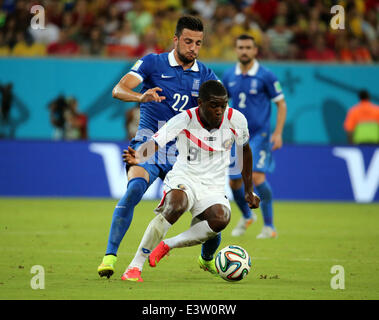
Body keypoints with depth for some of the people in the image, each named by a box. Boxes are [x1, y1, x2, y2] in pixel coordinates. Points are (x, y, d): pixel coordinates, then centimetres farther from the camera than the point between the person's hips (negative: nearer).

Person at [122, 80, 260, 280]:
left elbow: (245, 150, 14)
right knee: (176, 205, -38)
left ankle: (167, 245, -12)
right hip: (183, 178, -2)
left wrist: (249, 191, 17)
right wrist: (138, 157, -43)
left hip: (213, 187, 3)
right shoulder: (185, 120, -12)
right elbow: (154, 143, -20)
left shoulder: (236, 120, -4)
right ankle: (135, 266, -29)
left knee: (221, 219, -32)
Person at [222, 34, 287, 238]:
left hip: (260, 135, -5)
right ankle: (246, 217, 35)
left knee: (257, 177, -21)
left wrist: (278, 133, -9)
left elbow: (281, 104, -1)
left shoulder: (265, 76, -6)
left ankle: (269, 226, -11)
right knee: (234, 182, 6)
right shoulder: (229, 76, 5)